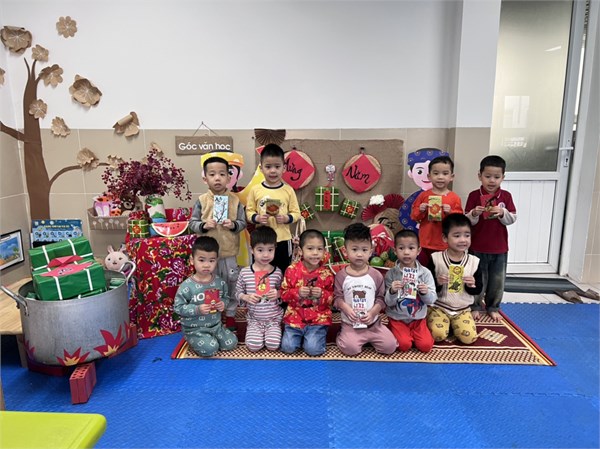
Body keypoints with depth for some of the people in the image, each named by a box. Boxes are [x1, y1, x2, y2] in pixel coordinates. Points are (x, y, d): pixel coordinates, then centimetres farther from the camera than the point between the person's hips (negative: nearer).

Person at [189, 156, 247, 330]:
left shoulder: (234, 200, -3)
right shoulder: (201, 200, -4)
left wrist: (234, 225, -19)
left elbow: (243, 222, 1)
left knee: (230, 284, 11)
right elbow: (192, 223, -1)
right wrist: (203, 225, -19)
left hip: (229, 252, 1)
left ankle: (230, 314, 29)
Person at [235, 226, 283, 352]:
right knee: (253, 346, -18)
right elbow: (238, 293, 5)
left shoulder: (277, 272, -5)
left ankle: (273, 330, 15)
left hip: (274, 318, 0)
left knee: (273, 345, -18)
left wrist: (278, 294, -15)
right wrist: (246, 297, -16)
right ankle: (256, 332, 15)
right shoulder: (244, 272, -6)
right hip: (254, 319, 0)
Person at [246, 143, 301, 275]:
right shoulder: (255, 190, -1)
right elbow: (249, 211, 3)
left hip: (283, 240, 0)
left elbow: (296, 212, 0)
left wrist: (286, 218, -19)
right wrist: (257, 218, -16)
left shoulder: (288, 190, -3)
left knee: (283, 273, 11)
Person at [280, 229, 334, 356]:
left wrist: (322, 294, -18)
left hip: (318, 318, -1)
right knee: (287, 347, -9)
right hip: (295, 317, 1)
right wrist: (297, 292, -19)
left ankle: (319, 335, 18)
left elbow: (332, 297, 3)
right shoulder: (292, 269, -6)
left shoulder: (326, 273, -5)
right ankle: (301, 335, 22)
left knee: (313, 349, -15)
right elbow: (284, 294, -1)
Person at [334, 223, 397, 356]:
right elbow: (337, 297, -3)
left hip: (373, 322, 2)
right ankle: (342, 336, 10)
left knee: (390, 346, -9)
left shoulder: (376, 275, -2)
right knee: (350, 348, -23)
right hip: (350, 324, -2)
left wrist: (372, 313, -15)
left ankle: (369, 339, 18)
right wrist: (346, 309, -21)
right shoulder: (341, 275, -5)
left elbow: (380, 298, 0)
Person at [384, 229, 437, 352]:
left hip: (418, 318, 2)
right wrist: (392, 292, -30)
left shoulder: (425, 273, -6)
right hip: (397, 318, -1)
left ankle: (412, 333, 17)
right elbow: (388, 302, -9)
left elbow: (431, 300, -5)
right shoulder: (391, 274, -10)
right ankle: (395, 331, 14)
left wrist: (426, 293, -26)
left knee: (426, 345, -13)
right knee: (404, 345, -17)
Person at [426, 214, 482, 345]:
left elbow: (478, 290, 5)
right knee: (438, 334, -24)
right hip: (439, 307, -2)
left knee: (469, 337, -17)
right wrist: (437, 283, -25)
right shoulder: (436, 258, -9)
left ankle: (453, 324, 12)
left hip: (463, 309, 2)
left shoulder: (474, 261, -2)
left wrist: (472, 285, -17)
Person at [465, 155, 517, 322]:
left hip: (499, 247, 3)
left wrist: (502, 213, -21)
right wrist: (474, 214, -28)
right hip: (478, 247, -2)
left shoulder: (506, 196, 0)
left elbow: (512, 219, -2)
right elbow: (468, 221, -7)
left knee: (497, 280, 12)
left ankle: (493, 308, 29)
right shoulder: (474, 195, -7)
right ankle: (475, 307, 25)